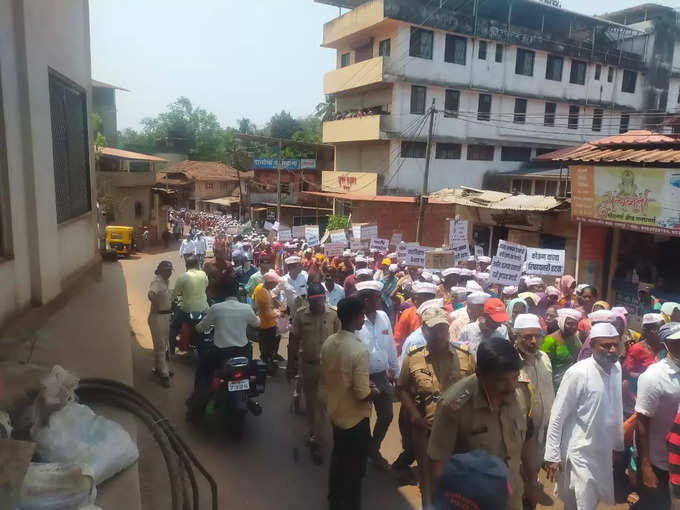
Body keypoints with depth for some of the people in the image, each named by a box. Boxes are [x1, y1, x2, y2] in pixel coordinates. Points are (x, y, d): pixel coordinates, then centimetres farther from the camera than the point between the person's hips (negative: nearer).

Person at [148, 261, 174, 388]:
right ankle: (164, 374, 3)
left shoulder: (165, 281, 10)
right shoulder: (157, 281, -19)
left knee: (164, 345, 21)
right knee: (160, 346, -3)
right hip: (158, 317, -10)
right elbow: (150, 295, -39)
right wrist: (156, 306, -27)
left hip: (166, 316, 10)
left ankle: (158, 368, 36)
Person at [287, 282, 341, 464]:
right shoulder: (300, 315, -8)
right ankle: (314, 432, 38)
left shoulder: (334, 315, -11)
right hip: (307, 365, 2)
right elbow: (294, 341, -1)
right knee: (310, 400, 16)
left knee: (321, 403, 2)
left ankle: (316, 441, 16)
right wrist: (291, 365, 2)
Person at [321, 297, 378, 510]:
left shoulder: (328, 343, -6)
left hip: (335, 412, 7)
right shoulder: (360, 350, -28)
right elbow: (362, 394, -26)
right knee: (355, 466, 13)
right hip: (355, 418, -7)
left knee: (338, 458, 26)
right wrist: (375, 391, -7)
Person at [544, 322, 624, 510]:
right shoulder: (578, 373, -20)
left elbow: (616, 410, 10)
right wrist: (552, 456, -15)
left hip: (604, 452, 7)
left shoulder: (616, 368, -2)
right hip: (580, 454, -6)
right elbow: (557, 416, -16)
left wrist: (619, 444, 13)